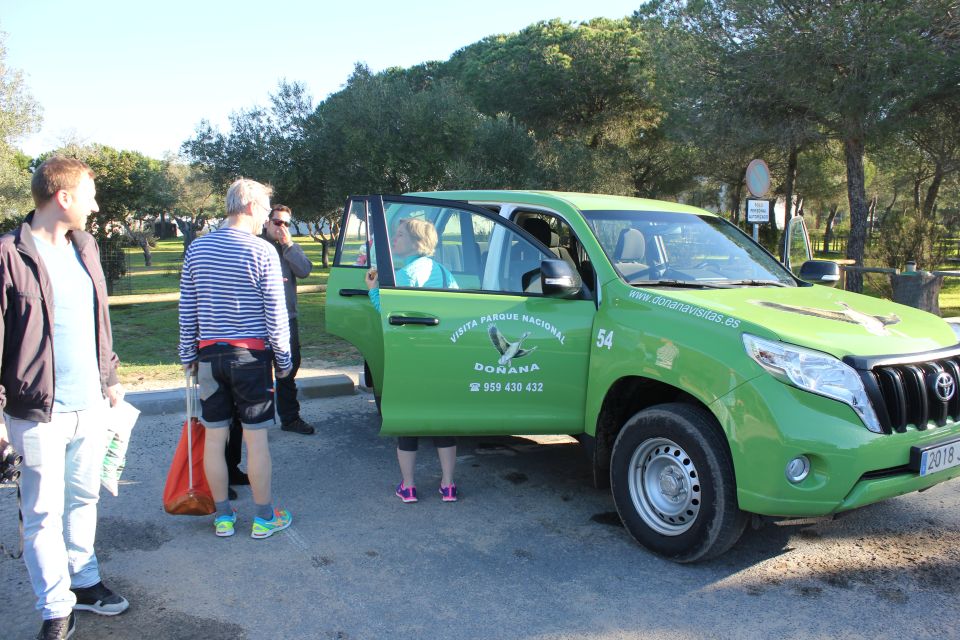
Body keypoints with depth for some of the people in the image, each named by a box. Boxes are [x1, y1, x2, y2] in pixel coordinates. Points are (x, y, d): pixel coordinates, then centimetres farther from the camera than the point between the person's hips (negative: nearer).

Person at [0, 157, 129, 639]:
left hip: (91, 403, 6)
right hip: (41, 411, -6)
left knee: (84, 497, 18)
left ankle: (84, 581, 35)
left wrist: (109, 377, 19)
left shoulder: (85, 247, 9)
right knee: (43, 512, 5)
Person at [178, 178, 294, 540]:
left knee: (214, 437, 11)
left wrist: (188, 354, 16)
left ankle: (223, 517, 22)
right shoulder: (262, 252, -10)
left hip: (209, 354, 4)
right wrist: (283, 359, 1)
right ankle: (264, 518, 16)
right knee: (256, 438, 5)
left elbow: (186, 310, 8)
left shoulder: (197, 248, 5)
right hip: (250, 355, -4)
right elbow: (275, 315, -9)